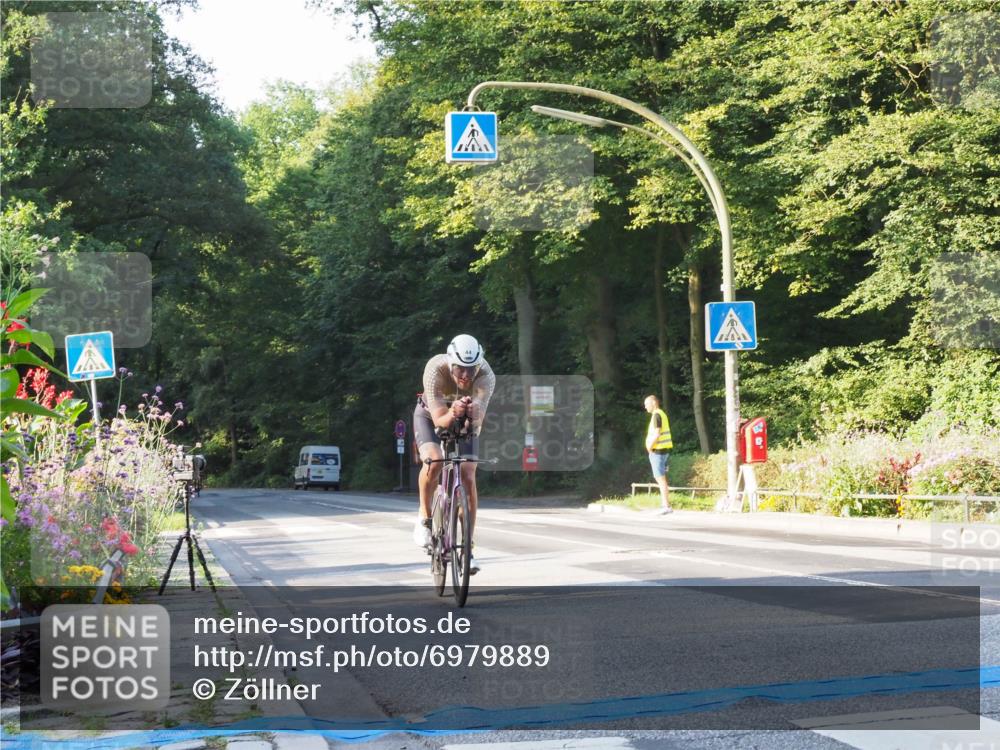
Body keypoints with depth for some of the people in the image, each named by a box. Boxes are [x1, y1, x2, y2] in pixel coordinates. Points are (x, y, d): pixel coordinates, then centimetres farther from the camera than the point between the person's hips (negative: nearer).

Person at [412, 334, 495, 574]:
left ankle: (467, 548, -5)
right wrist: (452, 414, -60)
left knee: (468, 477, -13)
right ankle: (424, 516, -5)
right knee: (434, 460, -30)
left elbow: (478, 420, -42)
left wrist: (472, 411, -64)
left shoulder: (486, 375, -34)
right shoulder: (435, 369, -36)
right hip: (430, 415, -1)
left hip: (464, 421, 1)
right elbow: (439, 420, -39)